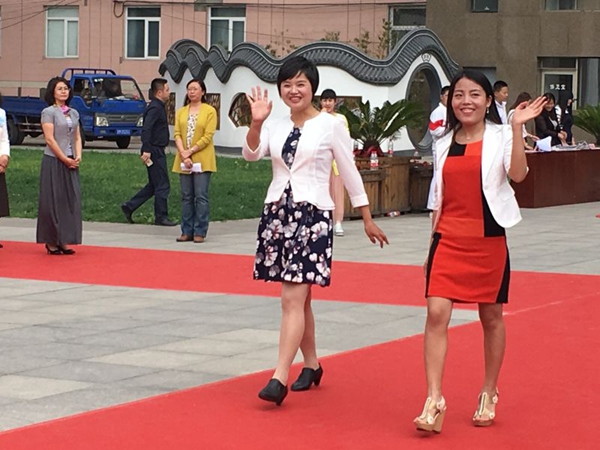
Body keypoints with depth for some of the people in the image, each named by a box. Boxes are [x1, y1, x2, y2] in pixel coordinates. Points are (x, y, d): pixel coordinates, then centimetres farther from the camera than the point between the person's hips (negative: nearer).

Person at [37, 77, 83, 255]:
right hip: (53, 162, -6)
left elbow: (77, 137, 14)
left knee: (71, 201, 3)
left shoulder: (73, 113, 13)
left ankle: (63, 241, 8)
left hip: (71, 163, 6)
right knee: (53, 202, -3)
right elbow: (49, 139, -11)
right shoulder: (48, 112, -6)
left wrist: (78, 157, -3)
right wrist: (65, 159, -13)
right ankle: (51, 242, 2)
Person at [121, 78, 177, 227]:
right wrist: (146, 150, -30)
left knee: (154, 185, 15)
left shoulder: (158, 107, 15)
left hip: (157, 151, 10)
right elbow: (146, 129, -26)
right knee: (162, 185, -3)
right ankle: (161, 217, 3)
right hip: (155, 151, -10)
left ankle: (129, 206, 16)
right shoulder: (155, 108, -16)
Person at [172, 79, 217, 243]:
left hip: (201, 160, -4)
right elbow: (177, 134, 4)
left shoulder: (209, 111, -1)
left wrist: (190, 151, -13)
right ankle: (187, 231, 10)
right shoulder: (181, 112, 12)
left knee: (201, 196, -5)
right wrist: (183, 155, -10)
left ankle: (200, 232, -2)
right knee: (186, 196, 6)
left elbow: (208, 137, -8)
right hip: (184, 161, 4)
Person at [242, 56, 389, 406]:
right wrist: (257, 121, -24)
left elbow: (350, 173, 3)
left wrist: (368, 220, 6)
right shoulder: (275, 126, 9)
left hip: (312, 215, -5)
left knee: (293, 298, -13)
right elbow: (251, 154, -7)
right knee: (299, 296, 13)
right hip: (277, 212, 5)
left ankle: (280, 378, -16)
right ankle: (311, 365, 28)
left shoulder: (331, 125, -2)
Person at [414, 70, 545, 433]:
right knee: (437, 314, -10)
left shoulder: (500, 137, -3)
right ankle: (434, 402, -10)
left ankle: (489, 395, 25)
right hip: (449, 240, 3)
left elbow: (517, 174, -22)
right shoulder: (445, 144, 8)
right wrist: (432, 245, 14)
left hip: (488, 239, -2)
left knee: (491, 317, 9)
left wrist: (517, 128, -28)